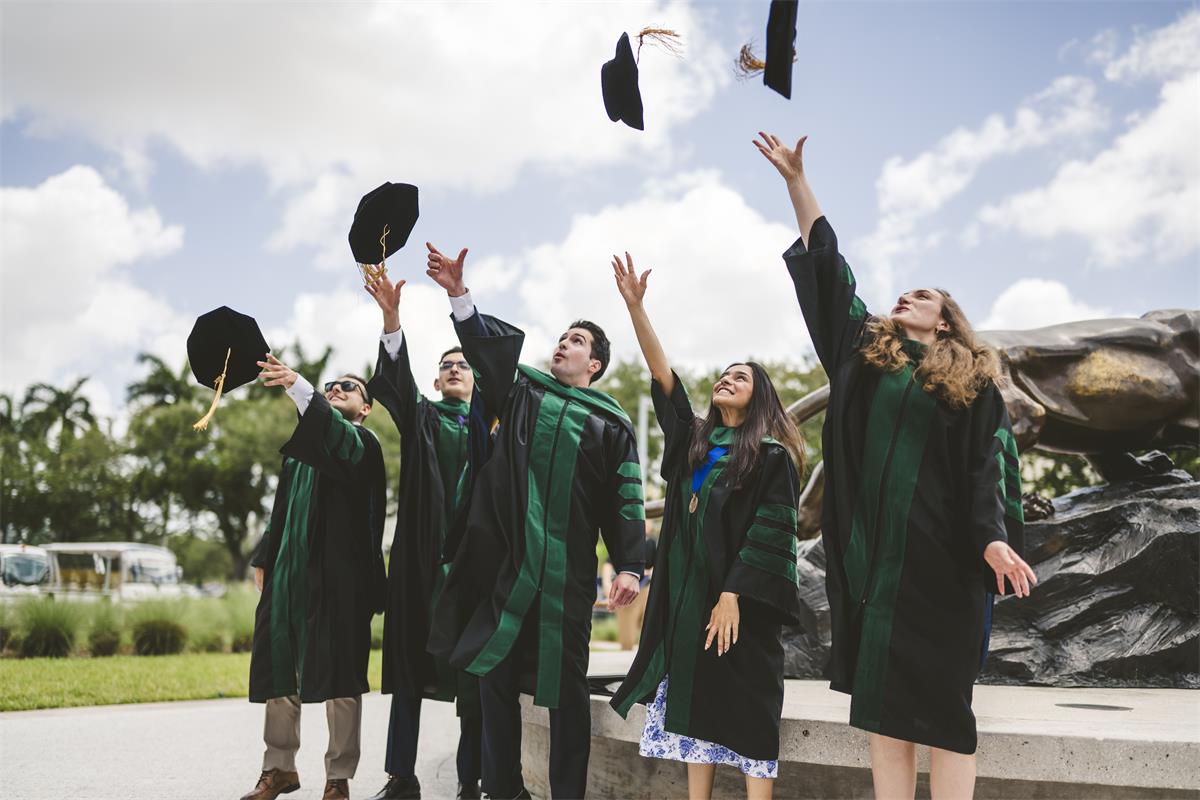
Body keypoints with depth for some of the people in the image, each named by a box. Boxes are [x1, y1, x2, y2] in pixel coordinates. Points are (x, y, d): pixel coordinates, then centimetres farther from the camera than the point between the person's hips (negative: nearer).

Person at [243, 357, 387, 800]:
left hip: (338, 568, -6)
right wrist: (263, 558, 16)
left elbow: (339, 442, -23)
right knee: (280, 665, 5)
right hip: (290, 565, 6)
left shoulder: (362, 442, 1)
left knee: (337, 672, -5)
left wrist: (298, 386, -36)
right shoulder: (300, 447, 23)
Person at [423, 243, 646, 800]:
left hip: (566, 567, -2)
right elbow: (487, 347, 1)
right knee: (495, 675, 5)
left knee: (566, 684, 2)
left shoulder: (610, 423, 8)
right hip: (506, 560, 2)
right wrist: (458, 295, -15)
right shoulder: (521, 390, 15)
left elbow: (625, 499, 1)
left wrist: (629, 565, -11)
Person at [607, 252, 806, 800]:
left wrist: (733, 595, -18)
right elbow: (662, 373, 4)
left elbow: (770, 529, -11)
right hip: (687, 589, 6)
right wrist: (634, 306, -4)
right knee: (695, 701, 7)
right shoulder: (694, 439, 13)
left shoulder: (770, 454, -3)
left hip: (738, 596, -6)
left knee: (747, 711, -5)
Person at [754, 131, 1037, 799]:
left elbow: (988, 462, 0)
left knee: (939, 699, -3)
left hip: (940, 555, -3)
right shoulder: (864, 350, 16)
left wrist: (994, 538, -17)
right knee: (882, 697, 2)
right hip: (873, 548, 3)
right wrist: (795, 177, 17)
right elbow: (827, 265, 17)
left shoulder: (971, 380, 7)